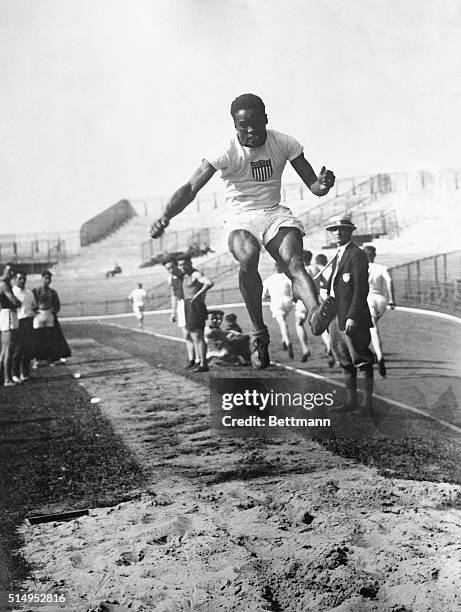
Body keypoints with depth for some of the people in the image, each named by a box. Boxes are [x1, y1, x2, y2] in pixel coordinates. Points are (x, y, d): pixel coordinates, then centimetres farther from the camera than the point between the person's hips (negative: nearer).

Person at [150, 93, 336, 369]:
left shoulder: (284, 144, -2)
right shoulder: (226, 153, -11)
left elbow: (313, 185, 0)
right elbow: (191, 188, -18)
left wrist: (323, 184, -26)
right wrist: (165, 217, -35)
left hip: (276, 214, 2)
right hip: (242, 217, -2)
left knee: (294, 262, -28)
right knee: (248, 257, -35)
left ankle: (316, 313, -54)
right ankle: (259, 333, -22)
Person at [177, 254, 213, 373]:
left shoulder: (196, 274, -12)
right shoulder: (185, 275, 16)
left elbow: (209, 283, -31)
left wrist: (198, 294, -26)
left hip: (196, 307, -10)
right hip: (188, 308, 10)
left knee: (197, 337, -11)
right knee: (194, 337, 10)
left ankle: (203, 365, -12)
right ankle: (199, 362, 14)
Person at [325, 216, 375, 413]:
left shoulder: (357, 255, -9)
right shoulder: (337, 257, 19)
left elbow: (361, 289, -16)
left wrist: (352, 317, -21)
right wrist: (330, 316, 15)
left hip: (352, 317, -9)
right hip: (336, 317, 9)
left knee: (362, 359, -1)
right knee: (345, 360, 12)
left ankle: (367, 402, 6)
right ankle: (351, 400, 20)